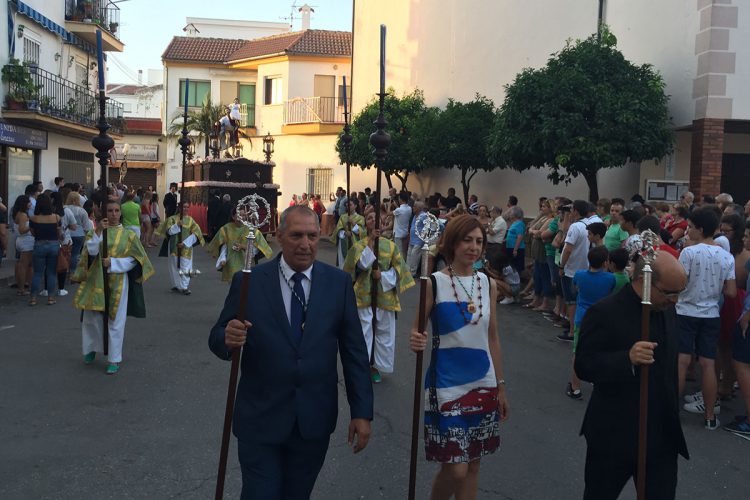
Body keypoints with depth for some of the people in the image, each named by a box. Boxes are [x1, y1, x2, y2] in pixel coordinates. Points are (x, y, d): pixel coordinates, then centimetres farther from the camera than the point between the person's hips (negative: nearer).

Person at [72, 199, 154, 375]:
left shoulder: (128, 235, 0)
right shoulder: (96, 232, 4)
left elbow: (133, 260, -3)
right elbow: (91, 251, -12)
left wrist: (112, 263, -14)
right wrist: (98, 232, -21)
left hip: (117, 283, -2)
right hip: (96, 281, 2)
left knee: (115, 321, 1)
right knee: (91, 317, 8)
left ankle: (114, 359, 11)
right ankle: (91, 349, 34)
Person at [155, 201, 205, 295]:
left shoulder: (190, 220, 3)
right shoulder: (173, 219, 3)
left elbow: (195, 234, -5)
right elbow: (169, 231, -6)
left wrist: (185, 243, -13)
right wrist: (177, 225, -21)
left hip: (186, 248, -1)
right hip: (174, 247, 1)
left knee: (185, 267, -5)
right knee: (175, 267, 8)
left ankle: (184, 287, -3)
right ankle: (176, 285, 20)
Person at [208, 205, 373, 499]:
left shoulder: (338, 283, -2)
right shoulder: (248, 282, -7)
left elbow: (354, 351, -1)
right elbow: (218, 338, -2)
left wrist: (362, 412, -3)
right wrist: (228, 338, -26)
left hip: (315, 421, 2)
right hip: (260, 420, -2)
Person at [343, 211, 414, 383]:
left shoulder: (391, 245, 3)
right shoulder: (359, 245, 0)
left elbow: (398, 269, 2)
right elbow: (362, 264, -17)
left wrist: (383, 276, -14)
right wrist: (370, 243, -21)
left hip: (385, 296, 2)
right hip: (364, 295, -2)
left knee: (384, 333, 8)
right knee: (363, 333, -1)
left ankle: (376, 366, 24)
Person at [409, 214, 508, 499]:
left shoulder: (487, 284, 4)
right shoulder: (434, 283, -9)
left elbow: (493, 338, 10)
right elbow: (416, 331, -5)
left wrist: (500, 385, 12)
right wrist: (416, 342, -28)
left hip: (483, 384, 4)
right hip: (448, 385, -4)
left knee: (473, 465, 11)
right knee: (455, 468, -4)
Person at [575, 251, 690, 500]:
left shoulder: (666, 310, 5)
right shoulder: (605, 312, -17)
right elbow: (584, 367, -19)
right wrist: (627, 358, -34)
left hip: (663, 435, 6)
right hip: (615, 435, -5)